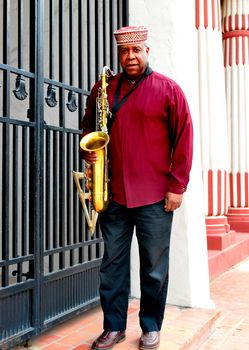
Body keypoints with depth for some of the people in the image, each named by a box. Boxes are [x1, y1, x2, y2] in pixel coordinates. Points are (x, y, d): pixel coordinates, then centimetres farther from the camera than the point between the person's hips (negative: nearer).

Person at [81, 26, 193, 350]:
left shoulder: (168, 89, 1)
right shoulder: (103, 88, 10)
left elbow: (183, 138, -1)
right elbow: (88, 127, 19)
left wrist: (177, 185, -7)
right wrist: (89, 151, -4)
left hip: (155, 197, -2)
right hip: (113, 195, 3)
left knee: (154, 267, 8)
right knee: (112, 263, 10)